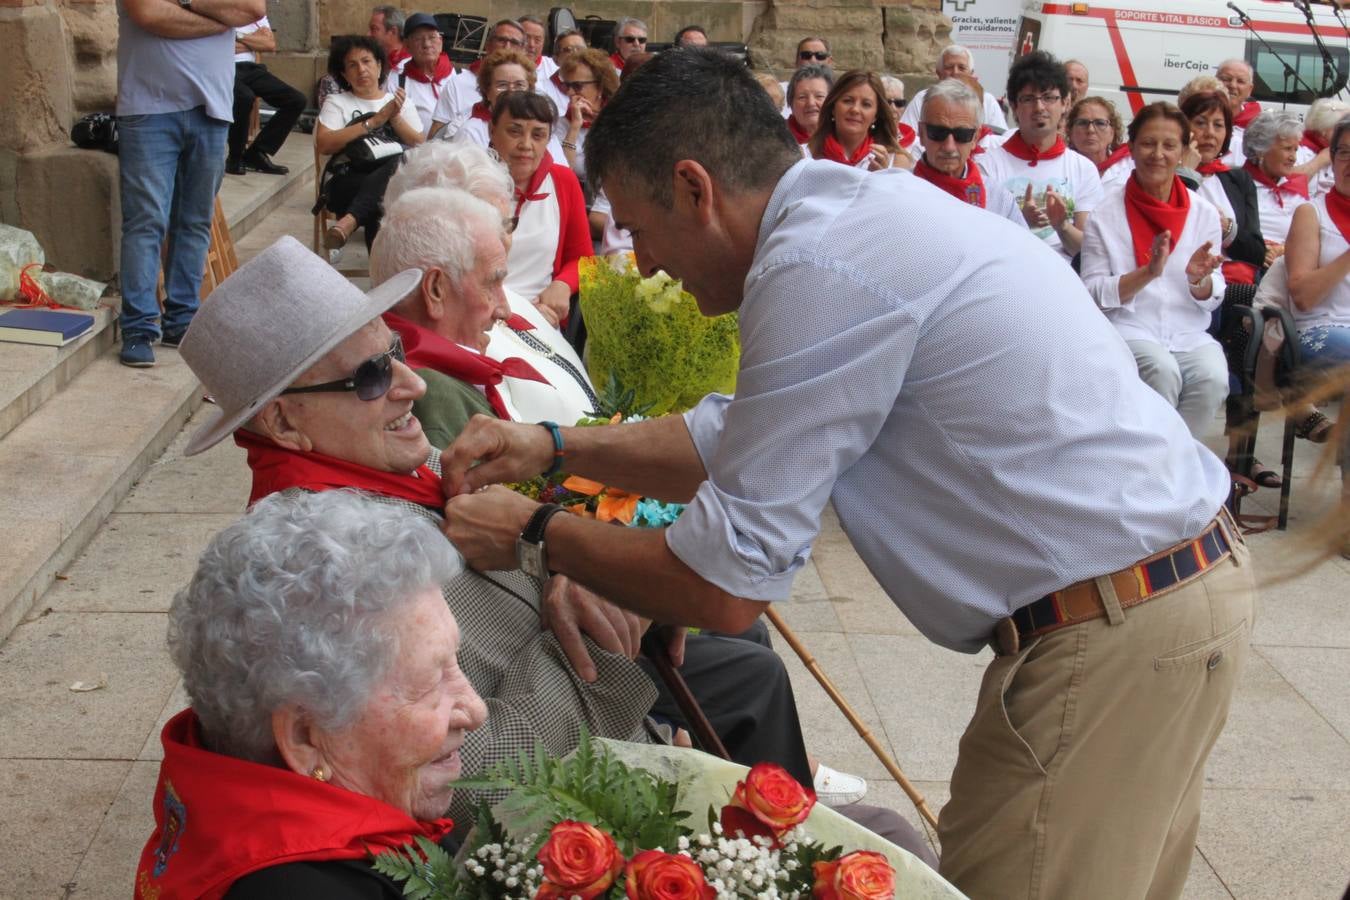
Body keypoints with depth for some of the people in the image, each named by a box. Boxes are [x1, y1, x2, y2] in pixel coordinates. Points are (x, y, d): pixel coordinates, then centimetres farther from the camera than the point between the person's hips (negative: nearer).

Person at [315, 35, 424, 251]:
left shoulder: (399, 101, 23)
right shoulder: (337, 103, 16)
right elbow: (324, 145, -4)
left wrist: (395, 118, -2)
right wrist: (374, 121, -5)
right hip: (349, 182, -2)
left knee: (401, 160, -37)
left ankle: (349, 221, -49)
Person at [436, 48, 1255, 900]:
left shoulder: (818, 267, -21)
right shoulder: (862, 206, 9)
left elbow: (725, 588, -16)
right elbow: (741, 438, 21)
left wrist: (535, 533, -3)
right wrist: (555, 446, 15)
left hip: (1111, 635, -10)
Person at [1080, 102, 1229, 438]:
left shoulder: (1204, 213, 8)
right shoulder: (1106, 213, 0)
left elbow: (1212, 301, 9)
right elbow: (1093, 294, -4)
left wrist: (1200, 279, -14)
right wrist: (1148, 272, -18)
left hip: (1189, 332, 3)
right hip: (1129, 330, -3)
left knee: (1212, 377, -29)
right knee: (1162, 370, -33)